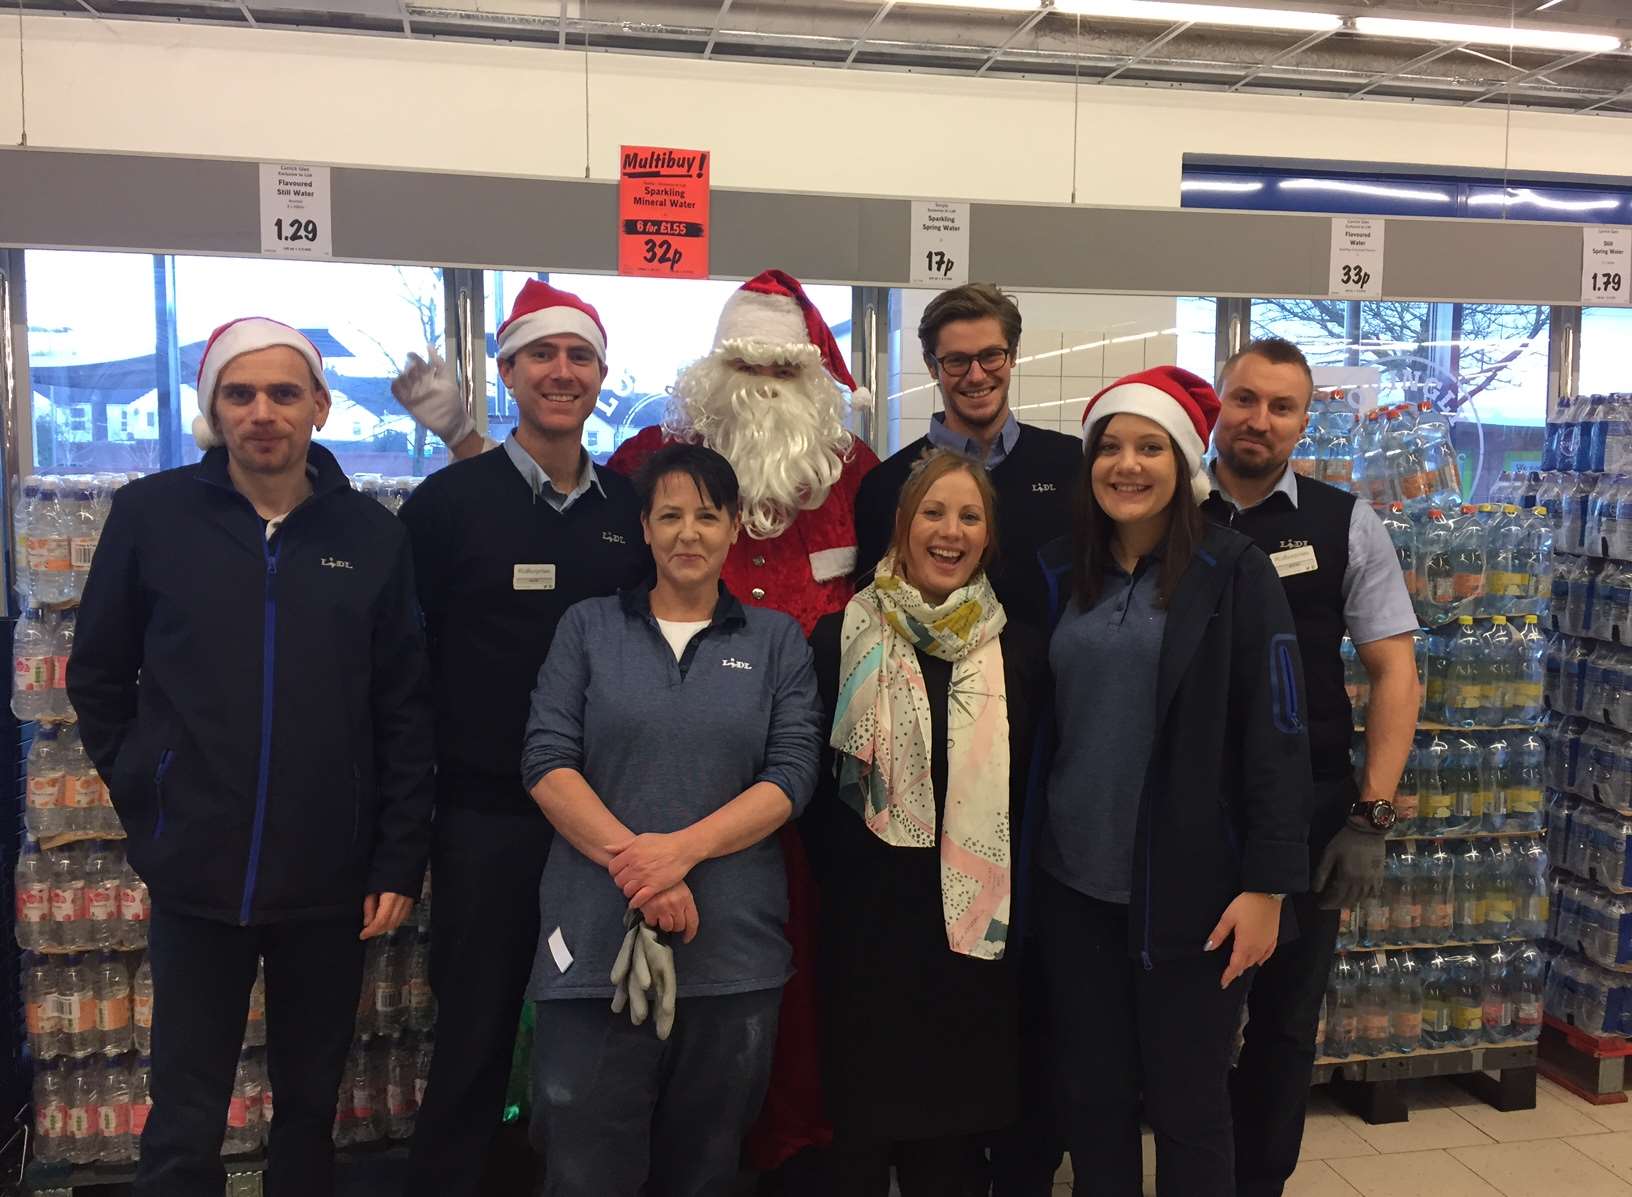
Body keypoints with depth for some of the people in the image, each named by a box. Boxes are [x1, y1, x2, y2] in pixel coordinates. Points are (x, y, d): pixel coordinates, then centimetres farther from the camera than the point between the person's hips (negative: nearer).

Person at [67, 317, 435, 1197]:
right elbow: (97, 677, 8)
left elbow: (405, 710, 1)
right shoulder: (150, 514, -3)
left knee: (311, 1104, 16)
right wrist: (147, 798, 2)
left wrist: (399, 859, -1)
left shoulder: (371, 534, -1)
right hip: (197, 877, -1)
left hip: (331, 879, 1)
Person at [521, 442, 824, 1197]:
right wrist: (631, 859, -15)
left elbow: (792, 775, -1)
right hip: (597, 938, -1)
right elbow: (546, 761, -2)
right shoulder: (588, 627, 8)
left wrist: (681, 850, -15)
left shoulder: (777, 641, 8)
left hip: (733, 946, 1)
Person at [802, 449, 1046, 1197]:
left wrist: (1012, 895, 3)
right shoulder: (840, 638, -1)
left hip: (977, 926, 2)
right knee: (863, 1132, 10)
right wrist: (835, 876, -3)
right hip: (867, 919, -1)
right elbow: (806, 778, 1)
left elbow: (1036, 789, 9)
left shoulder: (1019, 651, 4)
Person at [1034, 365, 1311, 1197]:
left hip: (1190, 889, -4)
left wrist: (1267, 884, -13)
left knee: (1187, 1107, 7)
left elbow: (1277, 735, -9)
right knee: (1091, 1098, 13)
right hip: (1074, 884, 4)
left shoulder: (1234, 572, -6)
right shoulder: (1061, 574, 6)